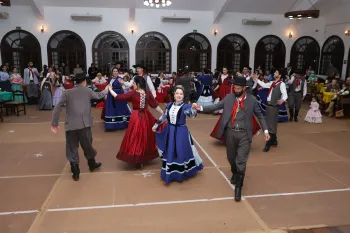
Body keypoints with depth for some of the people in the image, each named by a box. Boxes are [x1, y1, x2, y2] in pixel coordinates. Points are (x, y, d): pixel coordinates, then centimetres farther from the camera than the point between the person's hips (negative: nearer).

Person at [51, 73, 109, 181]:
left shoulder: (67, 92, 7)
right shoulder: (88, 91, 8)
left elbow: (57, 108, 2)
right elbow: (98, 95, 27)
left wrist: (54, 123, 8)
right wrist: (106, 90, 47)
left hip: (71, 125, 0)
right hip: (84, 124, 0)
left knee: (72, 148, 11)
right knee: (87, 145, 18)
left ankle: (75, 172, 17)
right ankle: (92, 164, 38)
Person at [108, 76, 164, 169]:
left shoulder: (133, 93, -14)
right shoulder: (148, 93, -2)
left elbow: (119, 97, -9)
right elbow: (155, 105, 1)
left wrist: (110, 90, 5)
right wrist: (163, 113, 9)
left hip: (136, 117, -5)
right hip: (146, 116, 5)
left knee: (136, 138, 5)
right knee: (145, 137, 18)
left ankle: (138, 160, 9)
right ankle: (145, 157, 31)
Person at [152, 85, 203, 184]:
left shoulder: (185, 107, -12)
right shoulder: (169, 105, 2)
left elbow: (192, 115, -31)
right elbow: (164, 116, 16)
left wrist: (194, 109, -52)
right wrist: (156, 124, 22)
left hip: (181, 132, -4)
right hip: (169, 131, 4)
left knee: (181, 152, 4)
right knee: (169, 153, 13)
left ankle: (181, 173, 26)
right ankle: (169, 173, 31)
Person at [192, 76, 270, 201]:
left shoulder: (252, 100, -2)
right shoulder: (229, 97, 2)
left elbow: (260, 115, 7)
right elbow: (215, 106, -2)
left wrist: (265, 130, 2)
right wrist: (201, 108, -14)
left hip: (244, 134, -2)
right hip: (230, 132, 2)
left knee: (241, 161, -3)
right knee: (231, 158, 18)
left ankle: (238, 187, 11)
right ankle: (235, 174, 49)